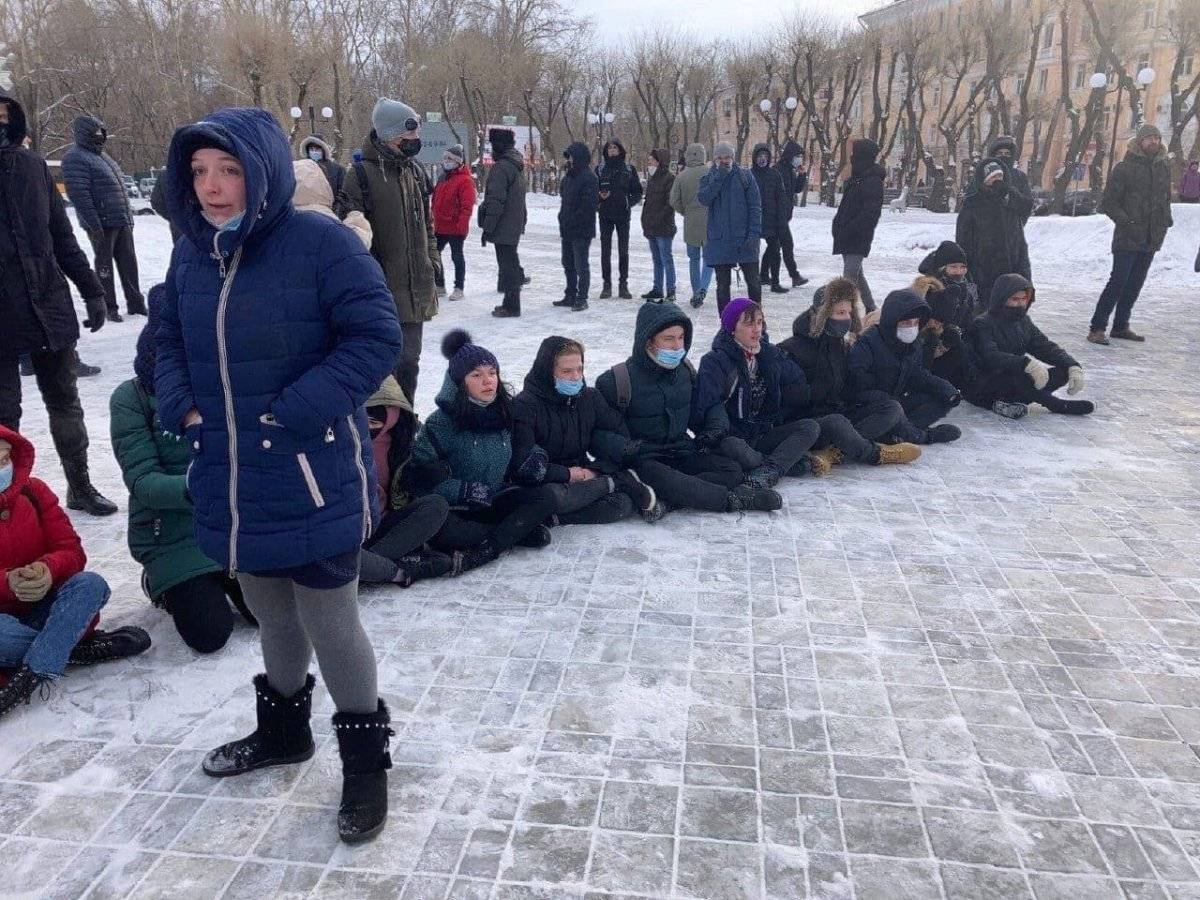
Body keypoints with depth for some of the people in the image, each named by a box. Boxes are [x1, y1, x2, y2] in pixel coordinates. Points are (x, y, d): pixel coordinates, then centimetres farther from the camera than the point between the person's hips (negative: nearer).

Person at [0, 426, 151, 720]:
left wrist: (48, 569, -28)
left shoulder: (33, 491, 0)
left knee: (90, 584, -29)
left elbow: (72, 551, -4)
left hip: (45, 605, 3)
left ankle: (31, 675, -35)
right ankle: (82, 646, -18)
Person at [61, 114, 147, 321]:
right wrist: (94, 223, -22)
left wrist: (128, 215, 20)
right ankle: (108, 307, 8)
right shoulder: (74, 158, -9)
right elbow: (79, 194, -17)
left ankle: (135, 303, 19)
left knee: (129, 263, 11)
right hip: (102, 224, -8)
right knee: (104, 264, 0)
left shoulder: (101, 155, 20)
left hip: (122, 221, 8)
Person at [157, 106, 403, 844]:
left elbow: (376, 337, -17)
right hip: (229, 478, 7)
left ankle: (366, 761, 25)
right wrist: (180, 407, -1)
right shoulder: (191, 255, 7)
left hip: (313, 478, -6)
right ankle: (283, 730, 46)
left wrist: (293, 413, -21)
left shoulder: (322, 241, -13)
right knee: (272, 614, 23)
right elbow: (172, 342, 18)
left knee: (330, 622, 3)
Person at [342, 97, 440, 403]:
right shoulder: (361, 173, -10)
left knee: (409, 361, 16)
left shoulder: (414, 170, 13)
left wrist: (432, 257, 13)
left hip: (416, 289, 7)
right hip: (382, 288, -7)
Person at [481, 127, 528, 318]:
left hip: (503, 227, -10)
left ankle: (511, 306, 1)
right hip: (515, 225, 10)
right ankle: (511, 303, 26)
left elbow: (496, 201, -21)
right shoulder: (517, 165, 14)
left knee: (507, 265, -4)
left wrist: (487, 227, -17)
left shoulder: (501, 167, -17)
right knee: (511, 262, 17)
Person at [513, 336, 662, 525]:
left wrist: (595, 472, -12)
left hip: (581, 476, 4)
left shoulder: (590, 396, 3)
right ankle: (610, 483, -18)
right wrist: (567, 474, -18)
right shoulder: (525, 406, -13)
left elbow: (620, 439, 4)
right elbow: (521, 463, -20)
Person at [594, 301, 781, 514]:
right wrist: (623, 449, -24)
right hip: (643, 459, -6)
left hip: (681, 450, 6)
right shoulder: (615, 381, -12)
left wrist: (714, 428, 0)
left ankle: (666, 500, -31)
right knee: (660, 478, -40)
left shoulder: (684, 370, 7)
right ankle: (732, 499, -29)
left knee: (733, 470, -15)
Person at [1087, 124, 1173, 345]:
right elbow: (1109, 202, -8)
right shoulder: (1124, 168, -7)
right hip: (1128, 237, -6)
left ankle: (1120, 326, 19)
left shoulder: (1164, 168, 12)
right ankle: (1097, 327, -8)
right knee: (1118, 281, -11)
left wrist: (1166, 218, 9)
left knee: (1135, 284, 10)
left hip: (1152, 238, 6)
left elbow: (1166, 198, 23)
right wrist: (1126, 222, -17)